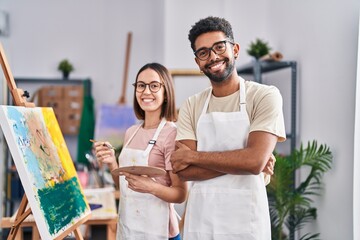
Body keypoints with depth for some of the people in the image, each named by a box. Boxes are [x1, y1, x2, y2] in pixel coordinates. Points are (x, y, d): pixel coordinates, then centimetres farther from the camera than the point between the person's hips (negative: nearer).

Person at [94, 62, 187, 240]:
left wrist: (151, 187, -30)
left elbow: (181, 194, -14)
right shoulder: (131, 132, 4)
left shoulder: (171, 133, -15)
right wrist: (112, 164, -5)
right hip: (126, 225, 6)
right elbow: (123, 185, 12)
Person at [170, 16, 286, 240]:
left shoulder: (265, 96, -6)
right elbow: (184, 171, -5)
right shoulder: (191, 106, 5)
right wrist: (237, 160, -15)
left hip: (245, 221, -3)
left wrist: (192, 156, -10)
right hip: (198, 221, 3)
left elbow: (255, 161, -19)